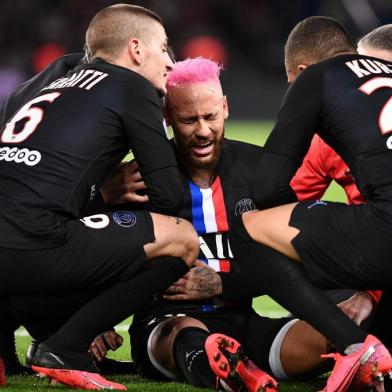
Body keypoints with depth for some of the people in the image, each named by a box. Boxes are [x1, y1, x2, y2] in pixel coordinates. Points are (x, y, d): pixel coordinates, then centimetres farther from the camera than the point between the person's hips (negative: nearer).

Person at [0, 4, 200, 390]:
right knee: (182, 240, 3)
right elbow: (168, 195, 6)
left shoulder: (63, 80, 29)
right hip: (31, 248, -8)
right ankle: (65, 351, -4)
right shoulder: (133, 87, 8)